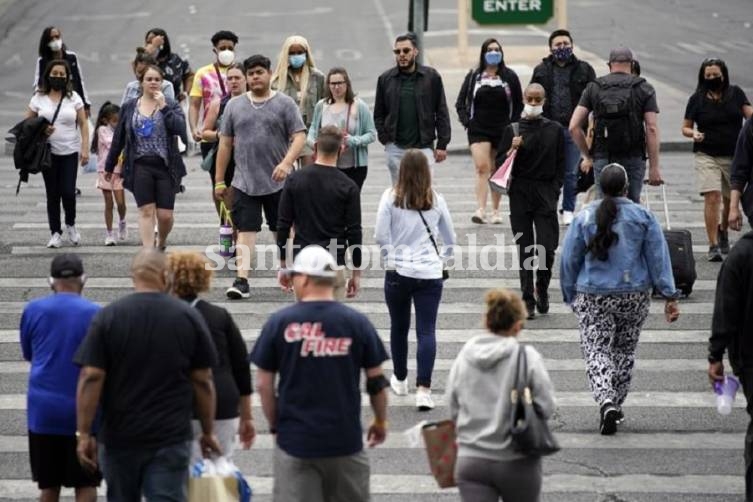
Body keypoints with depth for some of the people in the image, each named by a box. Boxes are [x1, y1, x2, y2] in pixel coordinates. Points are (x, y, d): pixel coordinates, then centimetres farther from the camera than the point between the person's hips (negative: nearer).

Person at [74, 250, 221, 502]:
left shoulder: (107, 316, -3)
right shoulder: (189, 317, -1)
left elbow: (91, 378, -9)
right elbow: (203, 381, 1)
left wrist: (83, 433, -4)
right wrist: (208, 431, 10)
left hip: (119, 437, 1)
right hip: (171, 438, -1)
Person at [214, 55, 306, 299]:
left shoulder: (285, 104, 1)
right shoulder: (234, 106, 9)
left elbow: (299, 137, -7)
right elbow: (225, 143, 11)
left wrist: (286, 163, -23)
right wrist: (219, 180, 9)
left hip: (278, 182, -1)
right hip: (244, 182, 1)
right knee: (245, 230, -5)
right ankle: (242, 280, -9)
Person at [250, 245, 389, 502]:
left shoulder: (279, 323, -5)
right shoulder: (357, 322, -2)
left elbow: (264, 385, -2)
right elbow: (376, 382, 2)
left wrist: (274, 425, 12)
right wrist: (380, 422, 17)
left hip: (294, 441, -1)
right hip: (346, 439, 1)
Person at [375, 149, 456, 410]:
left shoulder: (391, 197, -4)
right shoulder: (436, 200, 3)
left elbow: (380, 235, -7)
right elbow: (450, 238, 11)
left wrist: (390, 256, 8)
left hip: (398, 272, 0)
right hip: (430, 273, 0)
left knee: (399, 327, 18)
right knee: (427, 331, -2)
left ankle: (400, 379, 34)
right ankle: (423, 389, -14)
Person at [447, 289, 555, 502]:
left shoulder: (464, 356, 2)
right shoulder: (527, 357, -10)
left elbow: (453, 409, 8)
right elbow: (546, 407, -9)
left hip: (470, 460, 2)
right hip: (517, 461, -2)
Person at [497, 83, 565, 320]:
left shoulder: (554, 130, 5)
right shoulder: (513, 130, 3)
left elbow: (561, 166, 8)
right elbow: (499, 164, 4)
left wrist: (554, 191, -2)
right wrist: (511, 151, -13)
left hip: (546, 194, 0)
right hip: (519, 194, 0)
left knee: (546, 248, -7)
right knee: (524, 250, 3)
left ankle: (541, 289, 19)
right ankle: (528, 300, 9)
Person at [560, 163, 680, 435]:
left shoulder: (584, 217, -3)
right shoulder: (643, 216, -3)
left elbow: (568, 261, 2)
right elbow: (659, 258, -3)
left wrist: (571, 297, 13)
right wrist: (670, 296, 1)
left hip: (593, 298, -1)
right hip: (634, 296, 1)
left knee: (596, 352, -1)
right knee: (624, 350, 18)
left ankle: (606, 401, -23)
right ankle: (616, 404, 24)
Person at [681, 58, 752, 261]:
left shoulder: (735, 93, 4)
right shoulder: (697, 99, 1)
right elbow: (685, 128, 7)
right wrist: (693, 133, -15)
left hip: (734, 156, 2)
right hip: (707, 155, -2)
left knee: (730, 199, 14)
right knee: (712, 197, -16)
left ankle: (723, 230, 44)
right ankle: (713, 246, -12)